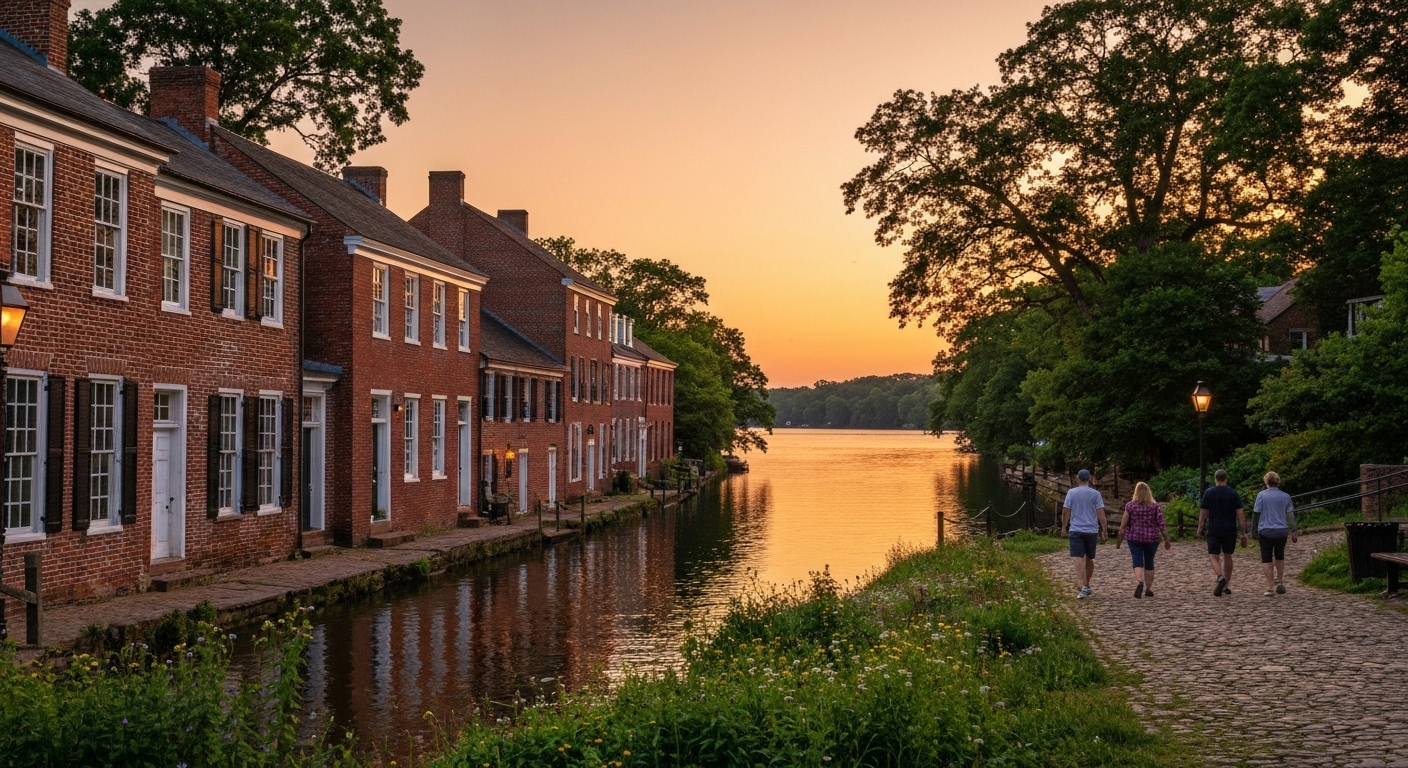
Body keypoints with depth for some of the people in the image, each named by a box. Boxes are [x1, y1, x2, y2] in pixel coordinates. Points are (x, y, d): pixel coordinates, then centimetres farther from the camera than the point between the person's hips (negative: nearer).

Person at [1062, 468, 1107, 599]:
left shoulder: (1071, 492, 0)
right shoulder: (1095, 494, -1)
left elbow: (1065, 511, 0)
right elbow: (1101, 514, -4)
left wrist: (1064, 527, 11)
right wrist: (1103, 531, 1)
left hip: (1075, 530, -1)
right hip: (1091, 530, 2)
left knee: (1077, 558, -10)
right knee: (1089, 558, 18)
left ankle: (1082, 587, -26)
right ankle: (1087, 585, 30)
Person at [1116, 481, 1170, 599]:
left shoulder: (1130, 505, -3)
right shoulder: (1155, 506, -2)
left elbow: (1123, 525, -3)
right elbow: (1161, 524, -5)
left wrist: (1119, 539, 7)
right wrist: (1166, 540, 2)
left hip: (1134, 537, -1)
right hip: (1152, 538, 1)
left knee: (1137, 562, -4)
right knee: (1149, 563, 14)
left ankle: (1139, 582, -29)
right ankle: (1148, 589, 19)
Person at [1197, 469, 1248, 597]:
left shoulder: (1209, 493, -4)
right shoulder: (1234, 493, -1)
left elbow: (1203, 513, -2)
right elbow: (1240, 514, -3)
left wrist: (1200, 528, 11)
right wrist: (1243, 533, 1)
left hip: (1214, 531, -2)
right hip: (1230, 531, 2)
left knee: (1213, 556, 2)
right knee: (1227, 556, 15)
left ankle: (1221, 577, -26)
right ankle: (1227, 586, 20)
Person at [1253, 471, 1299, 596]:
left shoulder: (1262, 495, -5)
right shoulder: (1285, 496, 3)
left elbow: (1257, 513, -4)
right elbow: (1290, 514, 2)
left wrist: (1254, 530, 4)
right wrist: (1294, 531, 7)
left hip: (1265, 531, -3)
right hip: (1282, 531, 3)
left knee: (1266, 559, 2)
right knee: (1280, 556, 23)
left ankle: (1270, 587, -3)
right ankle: (1279, 582, 29)